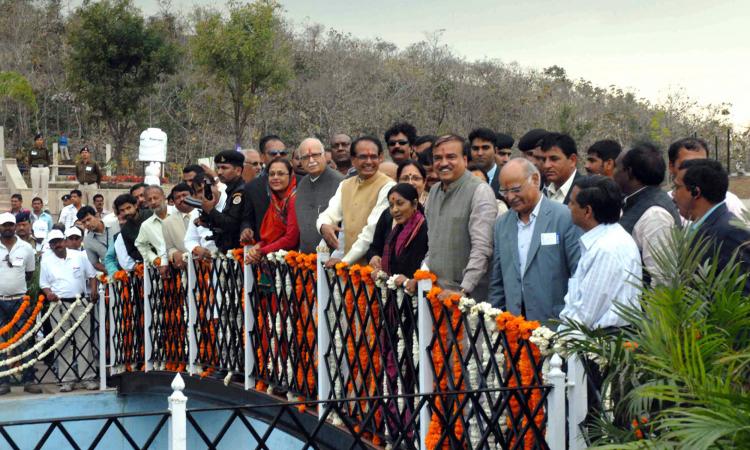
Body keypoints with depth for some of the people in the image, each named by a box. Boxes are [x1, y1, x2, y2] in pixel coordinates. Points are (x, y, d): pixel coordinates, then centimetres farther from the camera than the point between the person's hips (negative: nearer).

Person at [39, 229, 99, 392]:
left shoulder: (79, 256, 6)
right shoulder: (46, 261, 7)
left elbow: (91, 275, 11)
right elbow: (44, 284, 9)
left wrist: (93, 290, -5)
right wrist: (49, 293, -11)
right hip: (58, 304, 0)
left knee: (84, 340, -2)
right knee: (62, 343, 1)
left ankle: (88, 378, 0)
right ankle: (67, 380, 6)